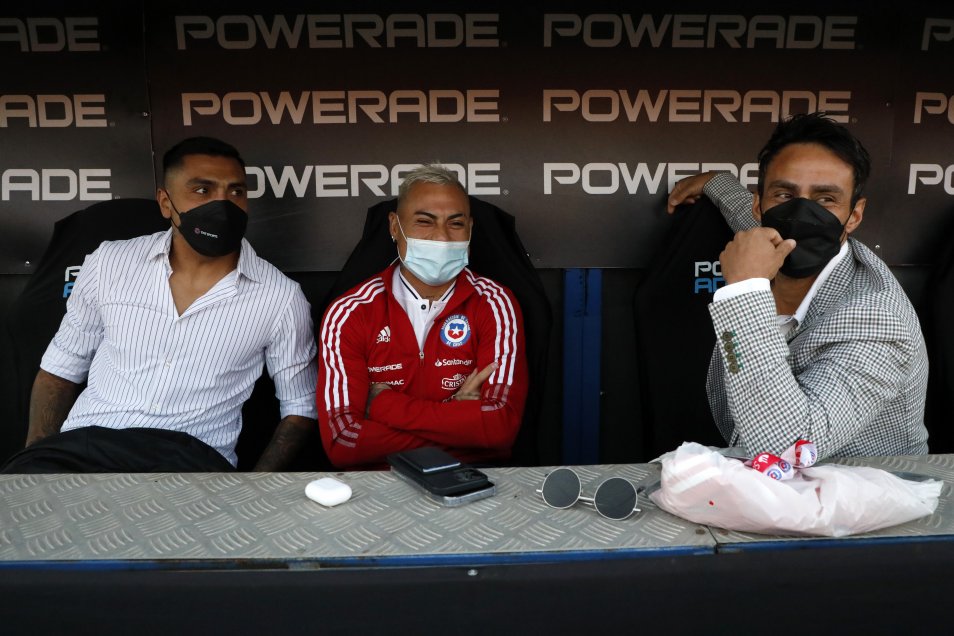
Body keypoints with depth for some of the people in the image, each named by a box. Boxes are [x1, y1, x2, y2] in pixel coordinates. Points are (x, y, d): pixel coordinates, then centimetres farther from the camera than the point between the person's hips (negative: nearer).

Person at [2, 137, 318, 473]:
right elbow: (61, 367, 16)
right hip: (85, 445, 1)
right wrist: (37, 457, 1)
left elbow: (299, 405, 7)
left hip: (193, 457, -1)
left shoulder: (281, 297, -1)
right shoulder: (110, 263, 5)